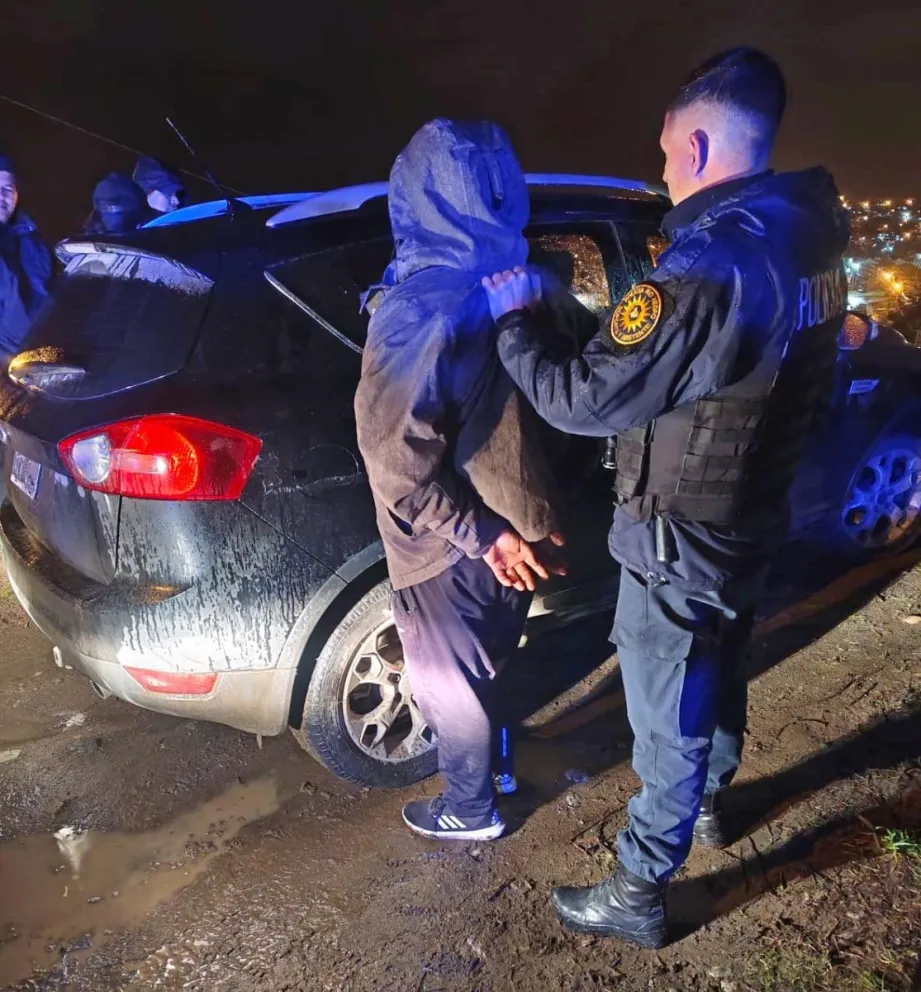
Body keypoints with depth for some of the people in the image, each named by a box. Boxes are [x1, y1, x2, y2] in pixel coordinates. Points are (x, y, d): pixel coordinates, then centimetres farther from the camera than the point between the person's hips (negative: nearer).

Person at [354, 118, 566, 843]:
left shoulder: (420, 309, -24)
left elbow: (401, 462, -27)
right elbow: (546, 396, 3)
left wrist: (479, 534, -17)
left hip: (455, 541, -6)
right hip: (518, 525, 6)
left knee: (448, 679, 17)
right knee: (483, 662, 28)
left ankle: (470, 808, 39)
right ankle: (487, 757, 52)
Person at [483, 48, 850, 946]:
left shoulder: (707, 265, -28)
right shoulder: (808, 243, 0)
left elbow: (580, 401, -25)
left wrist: (511, 320, -11)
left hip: (680, 543, -9)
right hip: (754, 520, 9)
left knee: (667, 723, 7)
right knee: (719, 676, 29)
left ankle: (638, 896, 28)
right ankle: (710, 803, 54)